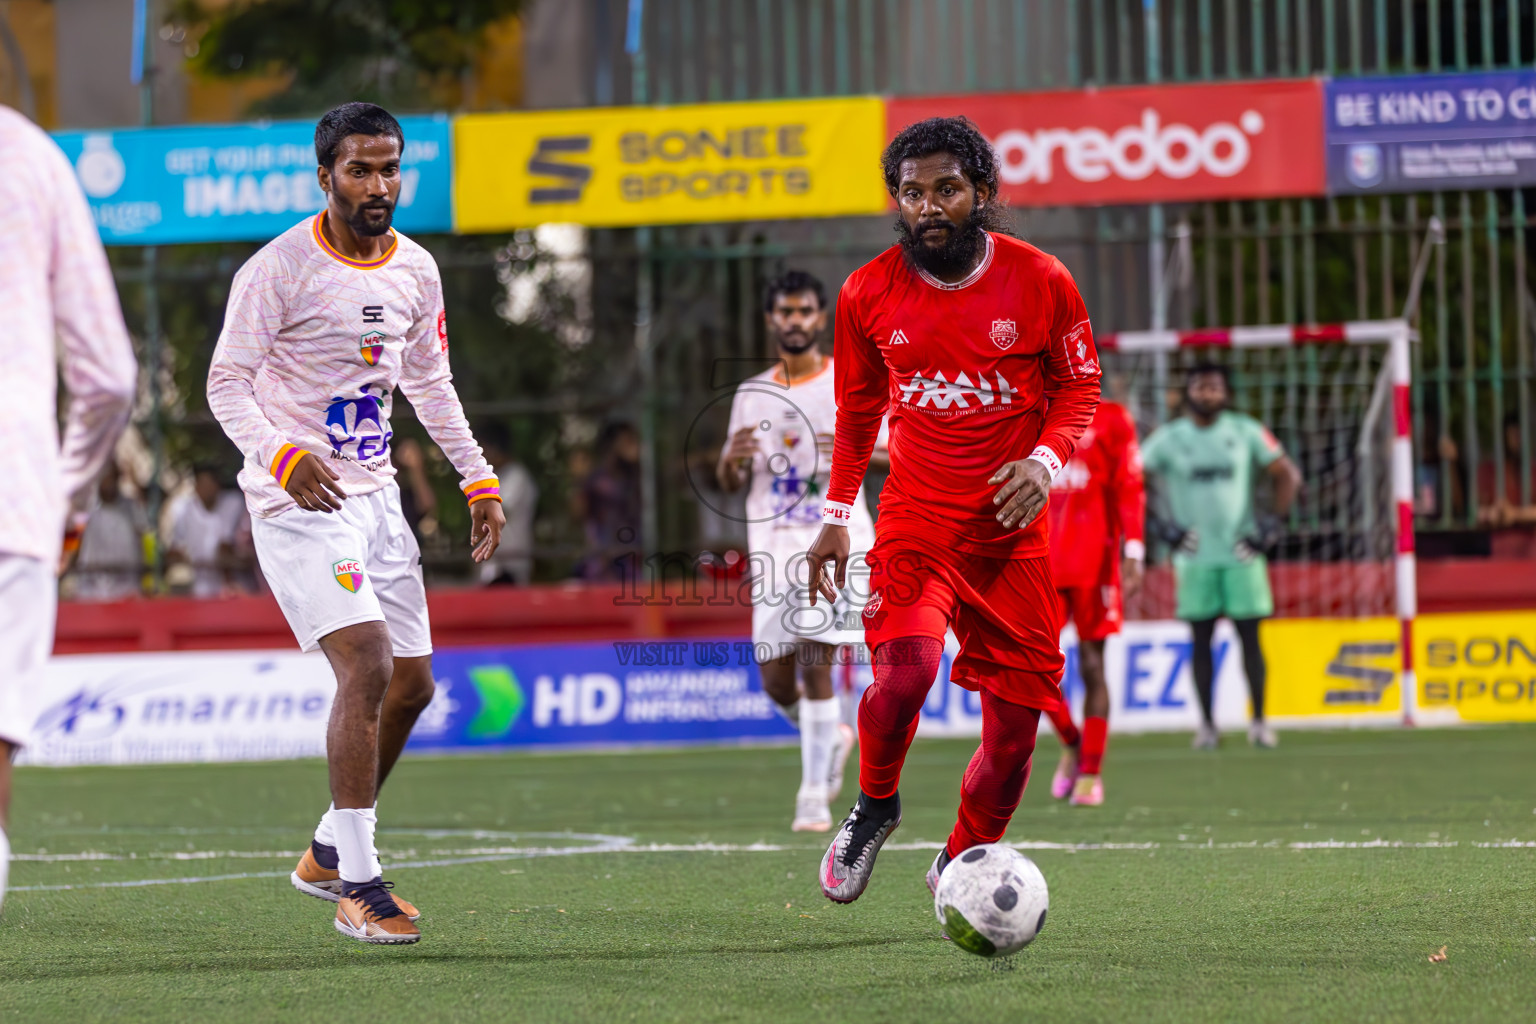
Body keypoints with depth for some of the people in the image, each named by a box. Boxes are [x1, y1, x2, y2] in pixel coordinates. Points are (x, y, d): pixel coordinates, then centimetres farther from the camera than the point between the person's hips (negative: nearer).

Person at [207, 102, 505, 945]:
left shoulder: (415, 270, 7)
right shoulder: (279, 269, -14)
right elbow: (226, 383, -14)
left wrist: (479, 481, 17)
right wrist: (282, 455, -30)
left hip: (375, 496, 7)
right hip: (298, 501, -7)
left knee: (413, 683, 8)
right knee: (367, 666, -19)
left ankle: (329, 853, 26)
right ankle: (358, 885, -13)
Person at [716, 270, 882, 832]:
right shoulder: (751, 394, 14)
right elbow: (730, 483, 16)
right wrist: (733, 460, -7)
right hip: (773, 548, 4)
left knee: (814, 658, -17)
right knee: (776, 679, 2)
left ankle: (814, 792, -11)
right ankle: (832, 737, 33)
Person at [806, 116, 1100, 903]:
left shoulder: (1040, 283, -5)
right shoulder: (868, 294, -1)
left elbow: (1080, 386, 6)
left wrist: (1045, 461, -12)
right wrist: (836, 519, 12)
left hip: (1012, 529, 1)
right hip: (916, 520, -1)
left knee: (1014, 730, 1)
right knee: (904, 673, -26)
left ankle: (960, 864, 26)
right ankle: (874, 807, 3)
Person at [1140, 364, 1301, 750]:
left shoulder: (1246, 432, 3)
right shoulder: (1169, 438, 1)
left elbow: (1288, 475, 8)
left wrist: (1271, 524, -1)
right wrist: (1162, 524, -3)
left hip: (1241, 552, 0)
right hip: (1195, 555, 0)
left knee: (1250, 636, -1)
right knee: (1201, 640, 2)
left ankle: (1259, 719, 5)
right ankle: (1206, 724, 7)